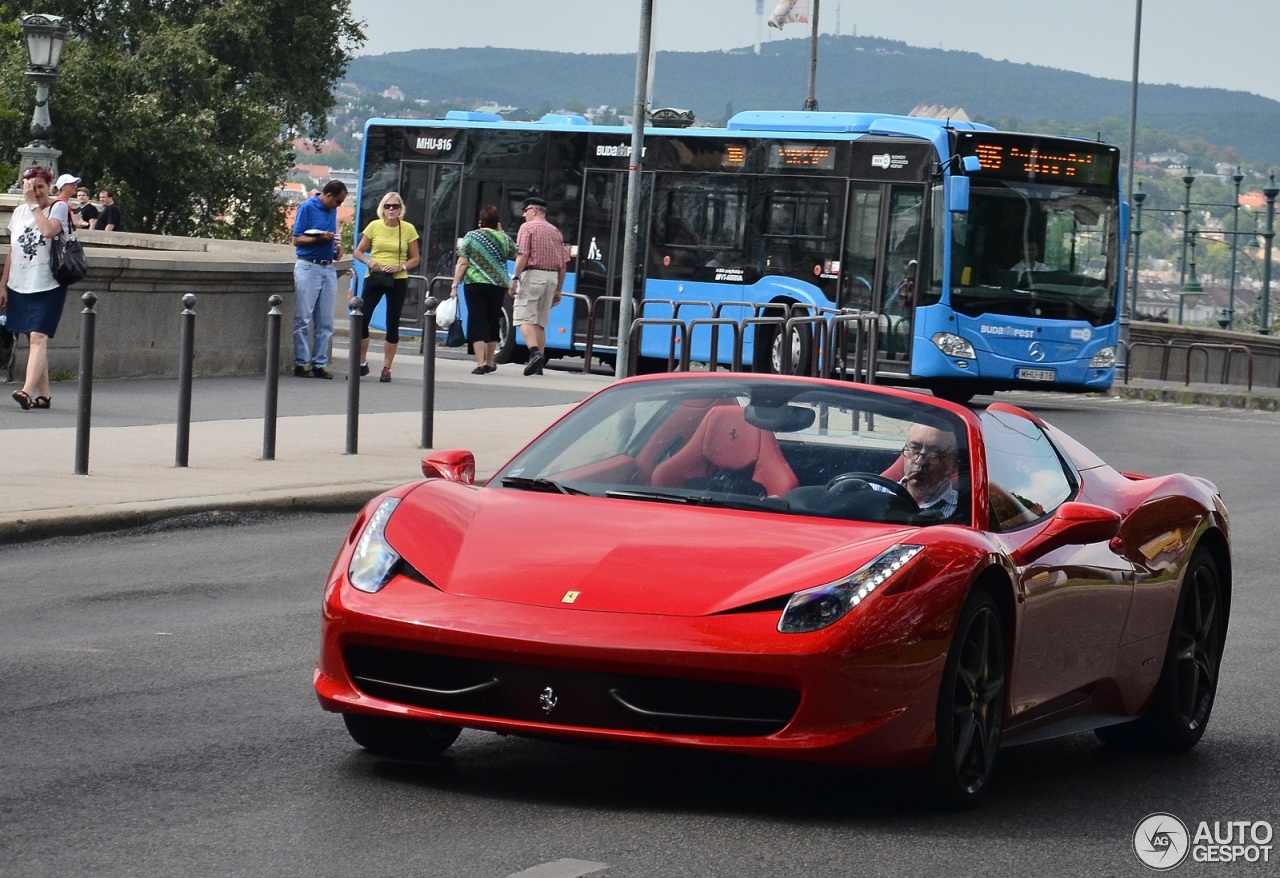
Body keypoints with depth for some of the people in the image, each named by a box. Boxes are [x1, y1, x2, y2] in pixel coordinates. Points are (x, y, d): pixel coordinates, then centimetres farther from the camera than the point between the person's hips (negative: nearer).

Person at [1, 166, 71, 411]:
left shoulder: (58, 207, -3)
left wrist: (34, 204, -16)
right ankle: (43, 395, 11)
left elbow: (49, 230, -25)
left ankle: (28, 391, -27)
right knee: (33, 339, 7)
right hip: (20, 286, 6)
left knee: (38, 337, -16)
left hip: (48, 286, -6)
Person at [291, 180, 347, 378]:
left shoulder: (332, 211, 13)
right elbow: (297, 239, -8)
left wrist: (337, 246, 4)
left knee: (325, 321, 5)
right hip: (308, 267, -6)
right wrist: (320, 239, -22)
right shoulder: (307, 208, -5)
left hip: (329, 269, 6)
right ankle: (301, 363, 1)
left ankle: (320, 363, 8)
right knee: (303, 319, -3)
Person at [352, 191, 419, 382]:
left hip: (398, 281, 0)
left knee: (392, 325, 2)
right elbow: (358, 251, 8)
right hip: (374, 278, 1)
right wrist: (369, 261, -12)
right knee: (362, 320, -6)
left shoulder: (408, 229, 0)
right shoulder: (374, 226, 1)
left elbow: (415, 259, 6)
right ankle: (362, 363, 11)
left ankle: (387, 368, 10)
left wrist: (401, 267, -12)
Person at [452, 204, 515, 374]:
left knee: (477, 322, -2)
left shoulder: (471, 237, -2)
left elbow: (462, 263, -6)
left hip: (475, 285, -2)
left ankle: (480, 363, -12)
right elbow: (517, 255, 18)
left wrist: (455, 285, -2)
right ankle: (489, 362, 25)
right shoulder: (504, 239, 3)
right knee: (492, 322, 15)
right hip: (498, 286, 2)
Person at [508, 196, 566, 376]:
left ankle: (534, 352, -29)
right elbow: (562, 264, 15)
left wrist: (514, 279, -15)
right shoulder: (556, 231, 18)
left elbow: (523, 255, -14)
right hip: (552, 277, 6)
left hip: (533, 274, -6)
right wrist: (558, 290, 19)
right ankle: (539, 364, 7)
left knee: (525, 318, -9)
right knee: (540, 322, 11)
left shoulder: (528, 227, -1)